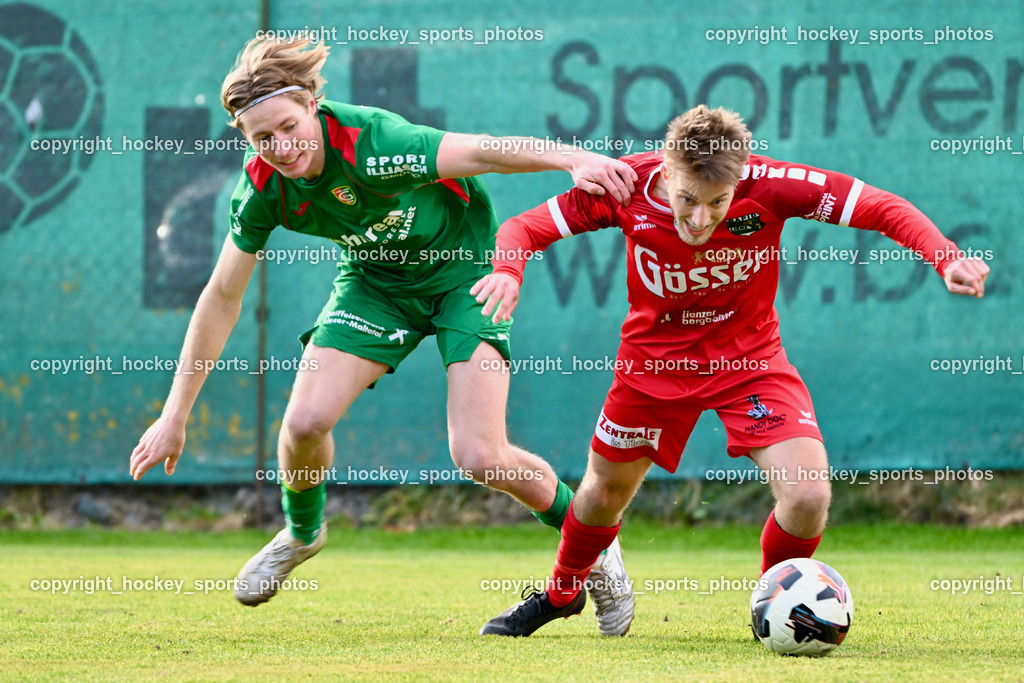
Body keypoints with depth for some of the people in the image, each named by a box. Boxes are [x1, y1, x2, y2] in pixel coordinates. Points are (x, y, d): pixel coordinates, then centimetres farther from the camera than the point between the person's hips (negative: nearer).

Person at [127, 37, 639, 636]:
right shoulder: (263, 188, -17)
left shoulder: (369, 143, -34)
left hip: (465, 267, -4)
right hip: (376, 279, 4)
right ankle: (302, 532, 20)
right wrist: (175, 415, -6)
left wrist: (574, 160, -56)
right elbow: (223, 296, -8)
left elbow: (483, 153, -37)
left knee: (480, 458, -16)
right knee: (306, 419, -15)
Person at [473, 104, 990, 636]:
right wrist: (507, 269, -38)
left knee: (809, 495, -19)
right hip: (654, 359, 1)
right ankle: (561, 593, 52)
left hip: (749, 357, -1)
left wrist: (946, 258, -41)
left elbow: (884, 210, -25)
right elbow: (525, 227, -16)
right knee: (605, 490, 19)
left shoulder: (768, 186, -30)